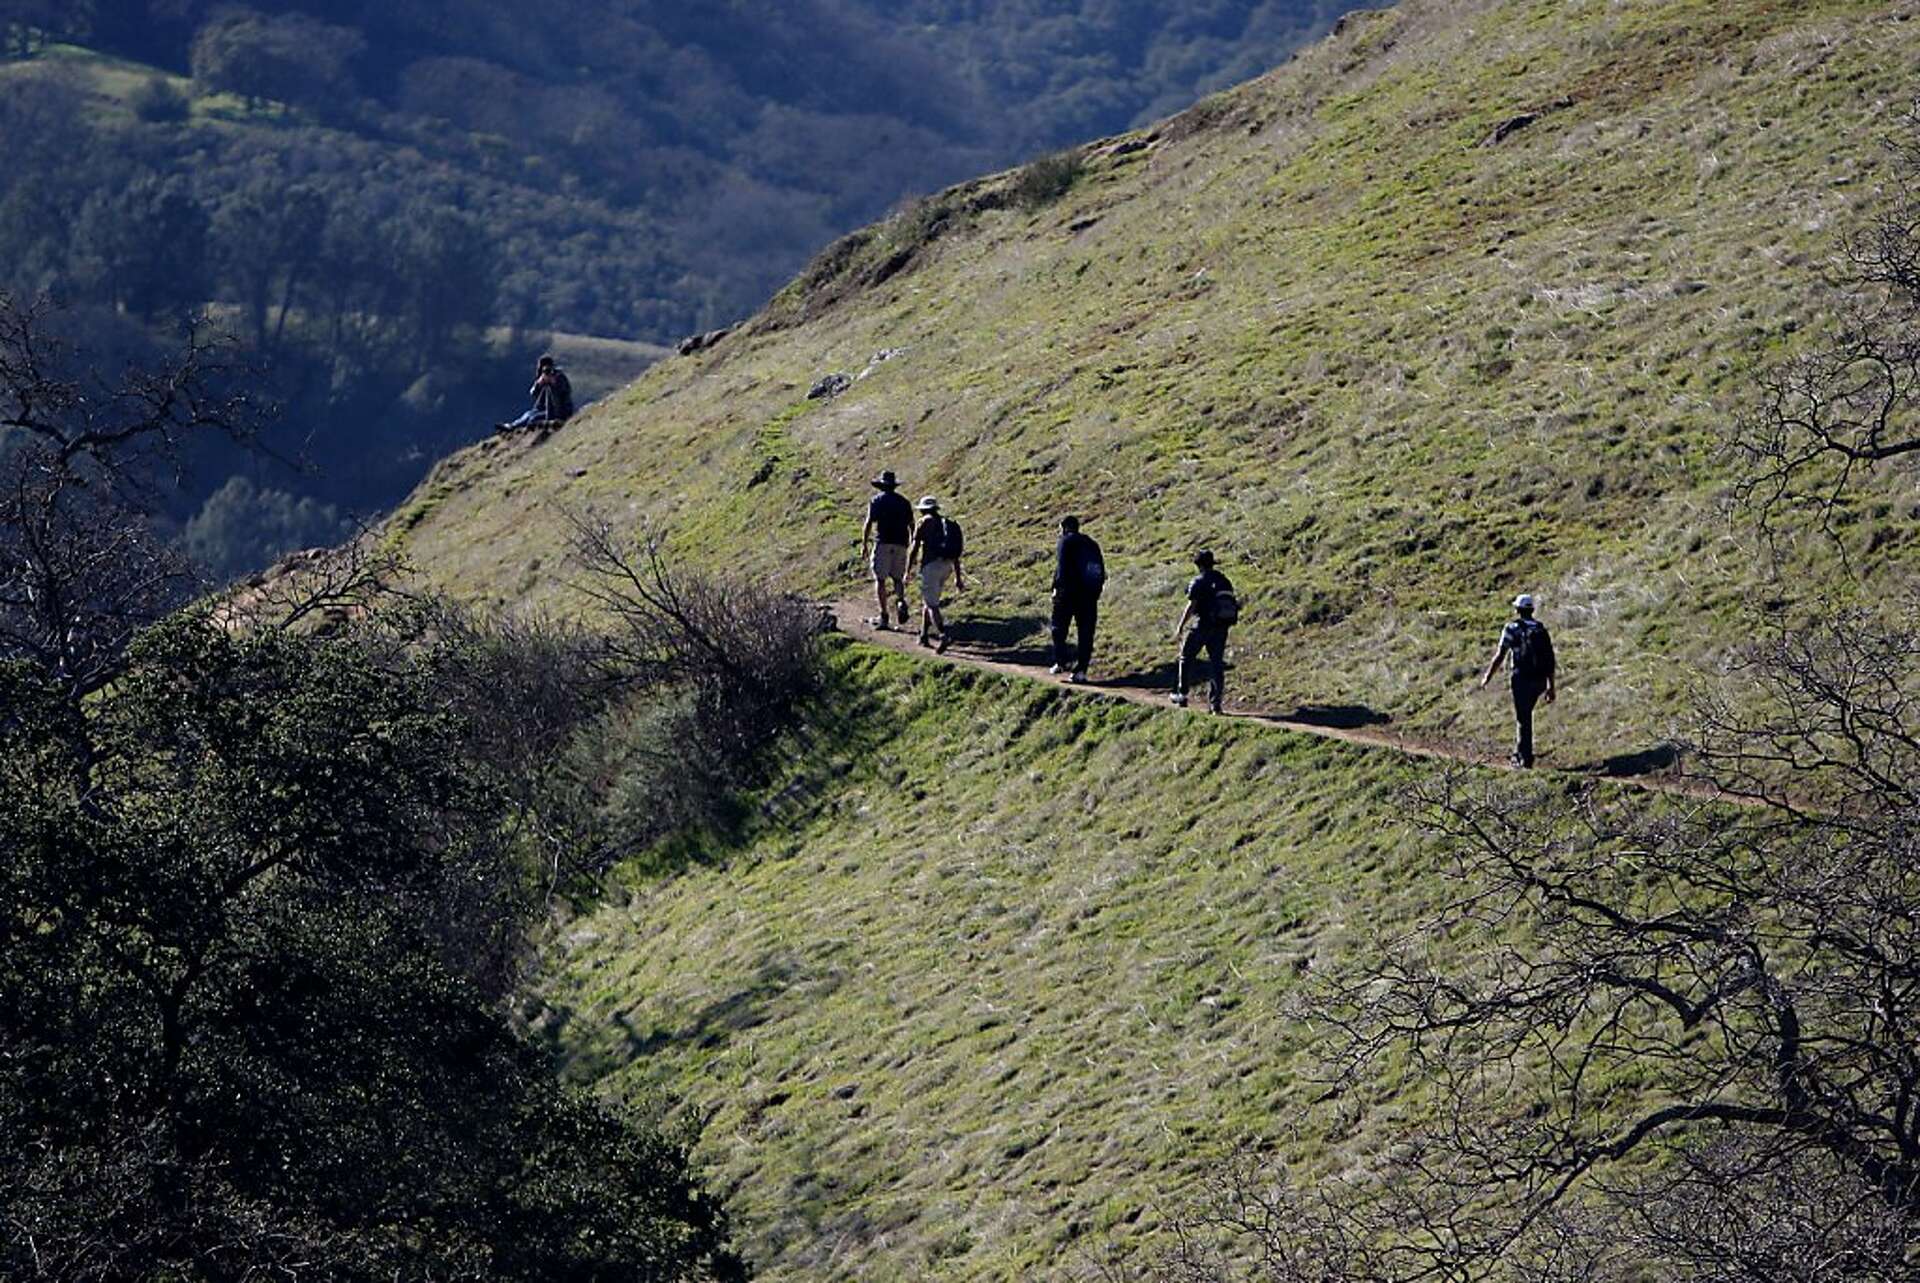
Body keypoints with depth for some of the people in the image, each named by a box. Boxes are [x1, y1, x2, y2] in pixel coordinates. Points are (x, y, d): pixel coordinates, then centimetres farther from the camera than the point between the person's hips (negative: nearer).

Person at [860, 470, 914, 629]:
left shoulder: (876, 501, 1)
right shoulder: (903, 502, 13)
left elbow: (869, 523, -6)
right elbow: (911, 525, 12)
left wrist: (864, 545, -3)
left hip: (883, 543, -3)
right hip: (900, 544, 3)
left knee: (880, 579, 1)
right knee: (897, 578, 14)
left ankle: (884, 616, -6)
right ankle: (901, 602, -15)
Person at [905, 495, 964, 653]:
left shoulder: (925, 522, 0)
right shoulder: (948, 523, 19)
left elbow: (914, 548, -5)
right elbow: (955, 553, 19)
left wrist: (908, 571, 3)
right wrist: (958, 577, 21)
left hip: (931, 565, -7)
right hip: (946, 567, 7)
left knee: (932, 605, -10)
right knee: (927, 602, 22)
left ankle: (944, 636, -27)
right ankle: (923, 637, 25)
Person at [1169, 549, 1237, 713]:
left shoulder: (1199, 582, -10)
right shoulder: (1224, 581, 10)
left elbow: (1191, 606, -14)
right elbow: (1232, 603, 13)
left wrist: (1181, 626, -6)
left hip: (1203, 626, -5)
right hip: (1221, 628, 5)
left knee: (1186, 658, 13)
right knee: (1216, 663, 8)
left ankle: (1181, 694, 16)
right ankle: (1216, 702, 2)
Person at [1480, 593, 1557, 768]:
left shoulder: (1512, 627, -4)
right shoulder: (1541, 629, 11)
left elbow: (1500, 656, -4)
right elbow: (1550, 661, 9)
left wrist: (1487, 677, 7)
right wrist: (1551, 687, 14)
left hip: (1522, 678, -5)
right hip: (1539, 680, 5)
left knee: (1523, 719, 1)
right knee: (1525, 715, 22)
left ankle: (1525, 759, 0)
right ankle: (1519, 752, 24)